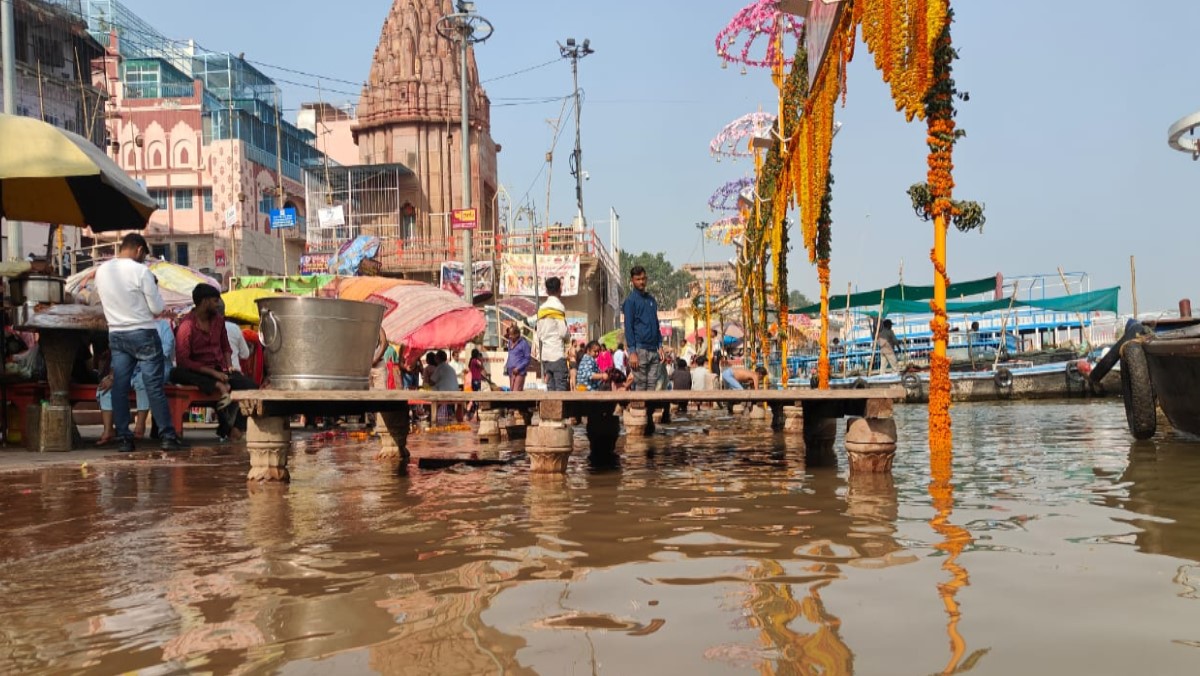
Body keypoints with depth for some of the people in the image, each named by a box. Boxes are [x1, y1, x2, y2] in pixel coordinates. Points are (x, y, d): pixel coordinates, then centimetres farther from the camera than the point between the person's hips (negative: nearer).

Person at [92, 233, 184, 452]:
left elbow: (107, 301, 16)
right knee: (155, 387, -2)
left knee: (119, 388, 6)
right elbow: (158, 309, -11)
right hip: (143, 335, -5)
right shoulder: (141, 271, -14)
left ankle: (124, 438, 8)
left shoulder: (101, 271, 2)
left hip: (116, 335, 5)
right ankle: (168, 436, 1)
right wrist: (153, 287, 4)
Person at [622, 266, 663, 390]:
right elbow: (628, 327, -8)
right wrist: (632, 352, -15)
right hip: (640, 350, -6)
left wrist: (660, 346, 11)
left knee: (652, 384, 4)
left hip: (653, 350, 6)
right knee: (640, 385, -6)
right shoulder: (630, 300, -2)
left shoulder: (651, 299, 16)